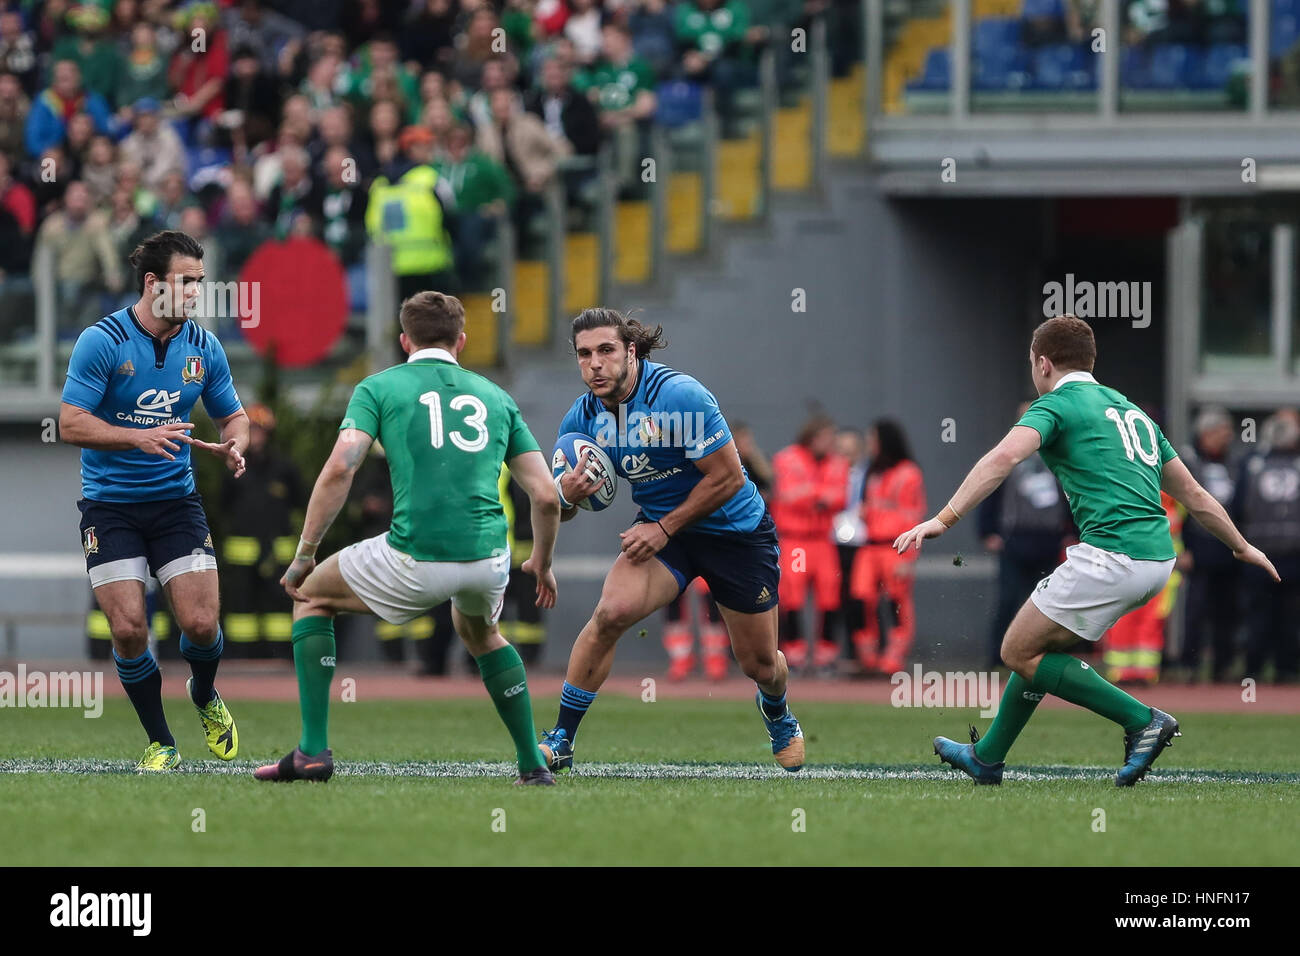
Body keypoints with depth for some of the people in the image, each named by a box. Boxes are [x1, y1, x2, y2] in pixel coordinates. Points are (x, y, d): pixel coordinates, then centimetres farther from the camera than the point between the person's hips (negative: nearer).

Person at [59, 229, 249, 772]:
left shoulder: (203, 348, 2)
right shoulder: (101, 342, -11)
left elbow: (232, 416, 14)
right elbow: (71, 423, -14)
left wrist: (234, 446, -10)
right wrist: (140, 437, -28)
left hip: (176, 502, 3)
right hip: (110, 506, -3)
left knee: (200, 623, -9)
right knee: (128, 628, -11)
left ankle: (205, 697, 25)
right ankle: (160, 743, 8)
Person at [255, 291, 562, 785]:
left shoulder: (379, 387, 9)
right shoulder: (495, 396, 19)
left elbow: (339, 470, -6)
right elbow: (546, 496, 15)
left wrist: (304, 554, 2)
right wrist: (542, 563, 32)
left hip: (414, 560, -4)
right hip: (488, 559, 4)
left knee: (311, 596, 23)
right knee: (479, 631, 38)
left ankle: (313, 750, 12)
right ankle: (534, 764, 31)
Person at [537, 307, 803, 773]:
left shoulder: (679, 395, -27)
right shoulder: (581, 417, -10)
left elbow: (728, 477, -23)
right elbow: (556, 510, -2)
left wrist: (664, 528, -21)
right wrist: (567, 495, -27)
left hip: (735, 530, -3)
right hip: (660, 527, 3)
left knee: (759, 664, 8)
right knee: (612, 612, -25)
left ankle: (777, 713, 47)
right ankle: (560, 742, -16)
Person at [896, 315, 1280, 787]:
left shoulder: (1056, 404, 1)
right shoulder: (1131, 412, 23)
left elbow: (1004, 457, -19)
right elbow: (1193, 495, 29)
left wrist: (944, 519, -24)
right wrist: (1242, 546, 42)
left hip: (1111, 554, -9)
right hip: (1157, 558, 9)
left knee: (1020, 653, 1)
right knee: (1040, 643, 23)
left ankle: (1142, 720, -7)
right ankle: (987, 757, 31)